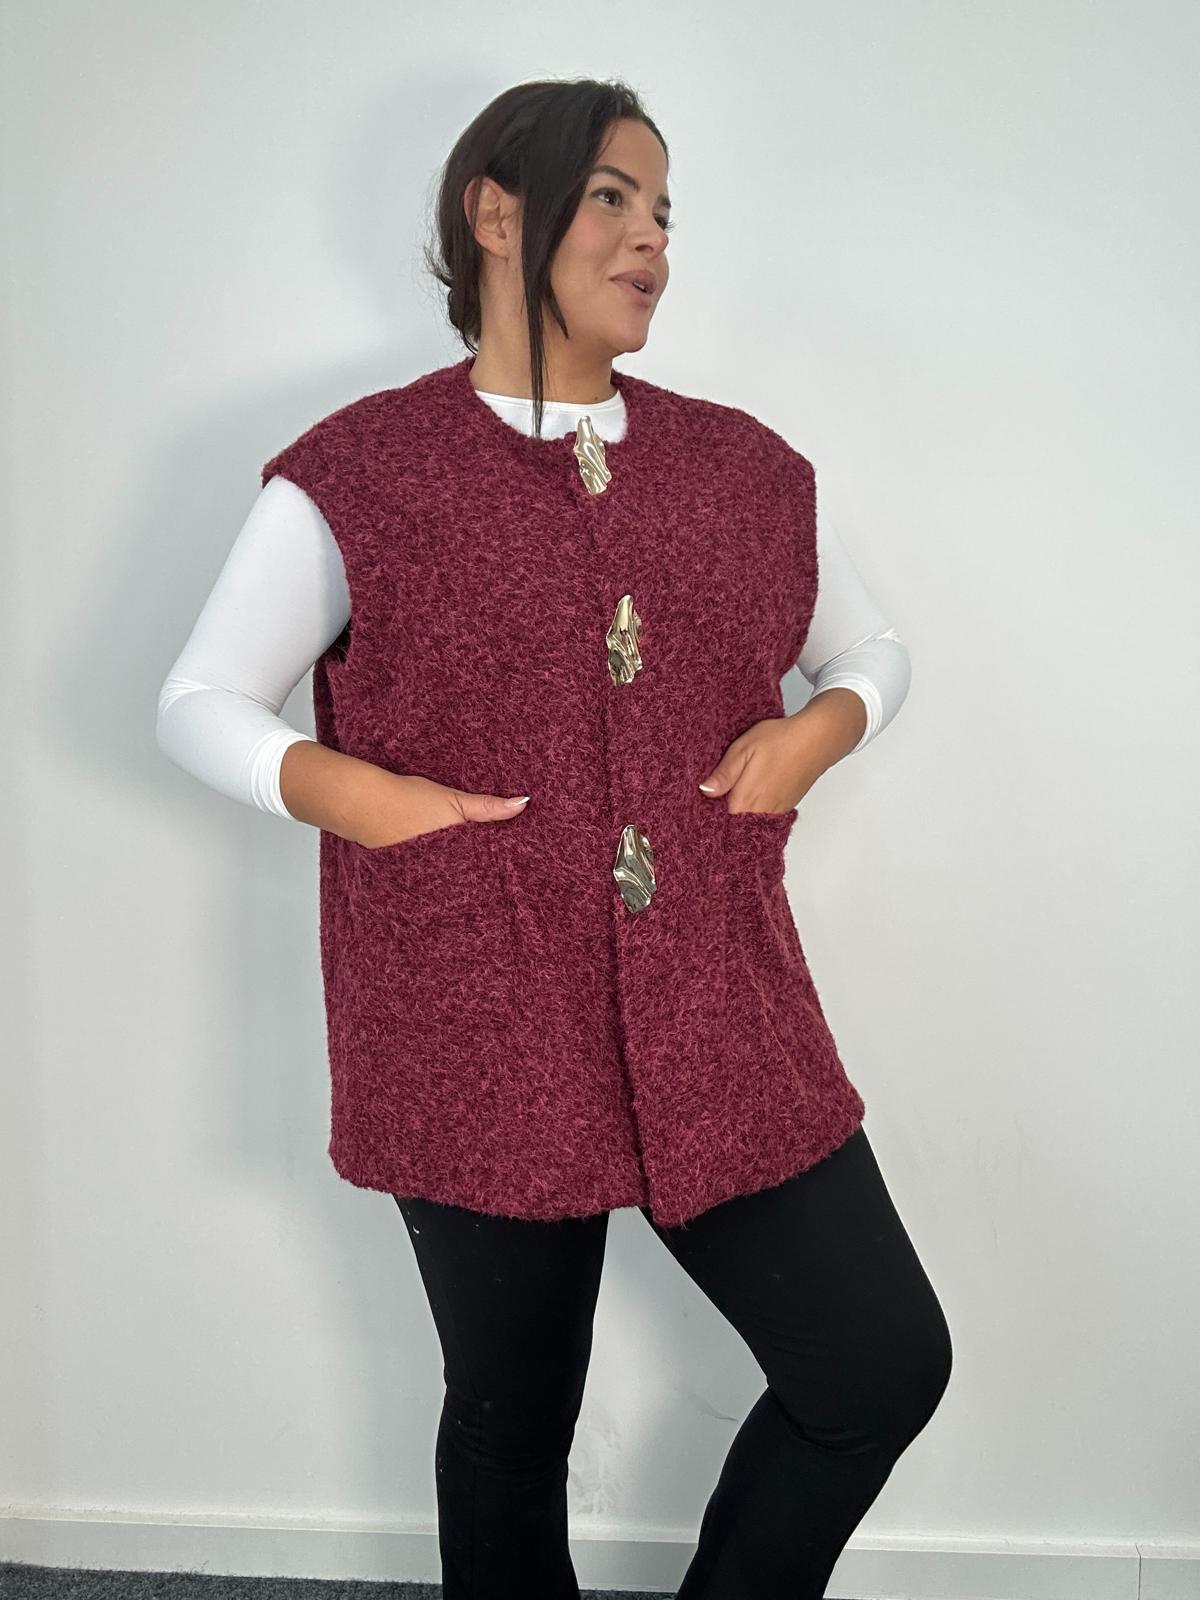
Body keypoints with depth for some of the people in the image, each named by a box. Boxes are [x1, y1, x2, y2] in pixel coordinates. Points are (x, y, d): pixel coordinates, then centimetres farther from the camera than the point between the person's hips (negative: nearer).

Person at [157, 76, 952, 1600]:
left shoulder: (745, 469, 10)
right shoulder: (360, 474, -1)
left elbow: (876, 651, 21)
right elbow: (197, 703, 4)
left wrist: (823, 725, 0)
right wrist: (333, 786, -14)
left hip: (723, 1028, 4)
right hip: (484, 1050, -3)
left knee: (886, 1364, 5)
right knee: (509, 1427, 13)